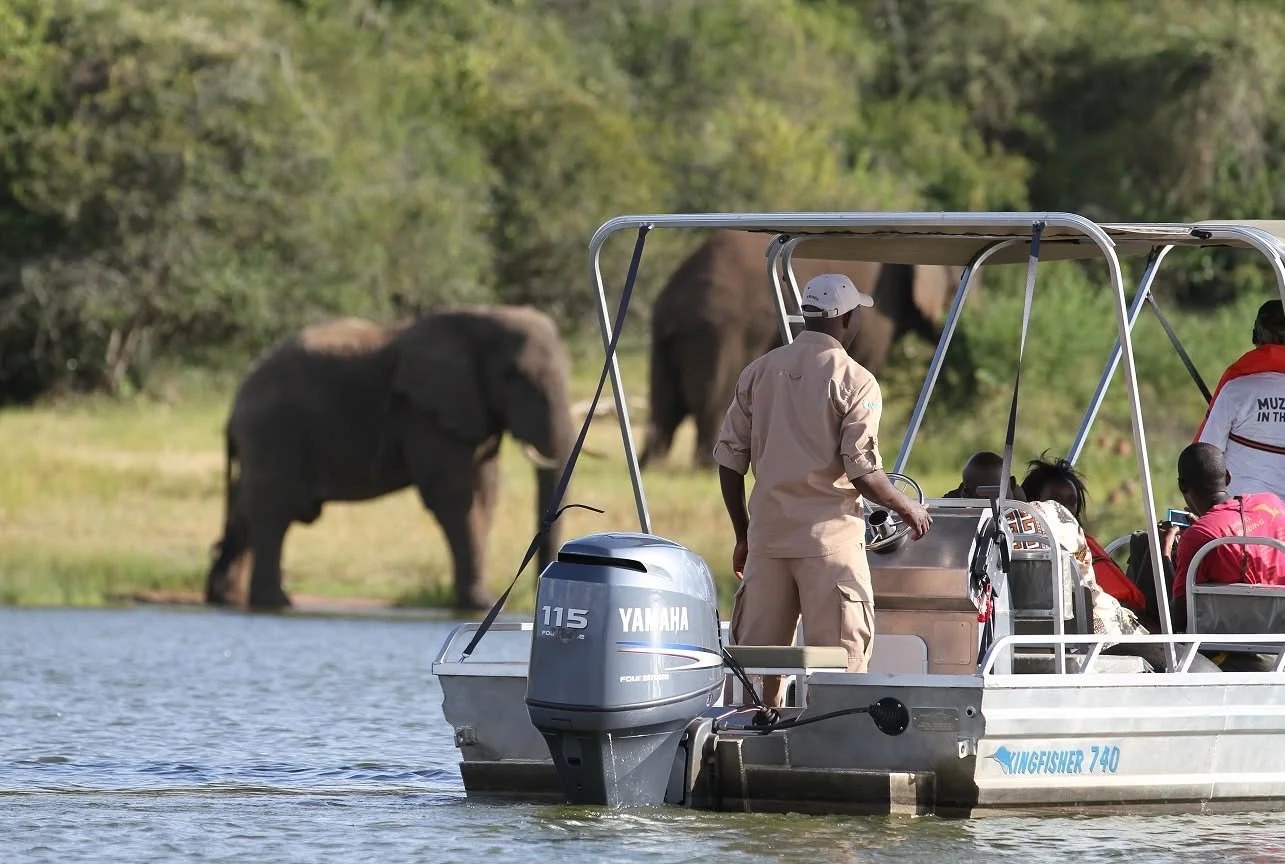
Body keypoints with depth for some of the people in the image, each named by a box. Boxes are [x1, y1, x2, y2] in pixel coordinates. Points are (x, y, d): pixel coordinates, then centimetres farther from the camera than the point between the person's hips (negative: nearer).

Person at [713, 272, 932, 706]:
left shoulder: (759, 372, 8)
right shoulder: (853, 381, -7)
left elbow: (729, 458, 9)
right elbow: (862, 470, -12)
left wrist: (743, 536, 18)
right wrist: (908, 509, 6)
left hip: (767, 532, 5)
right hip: (829, 535, -5)